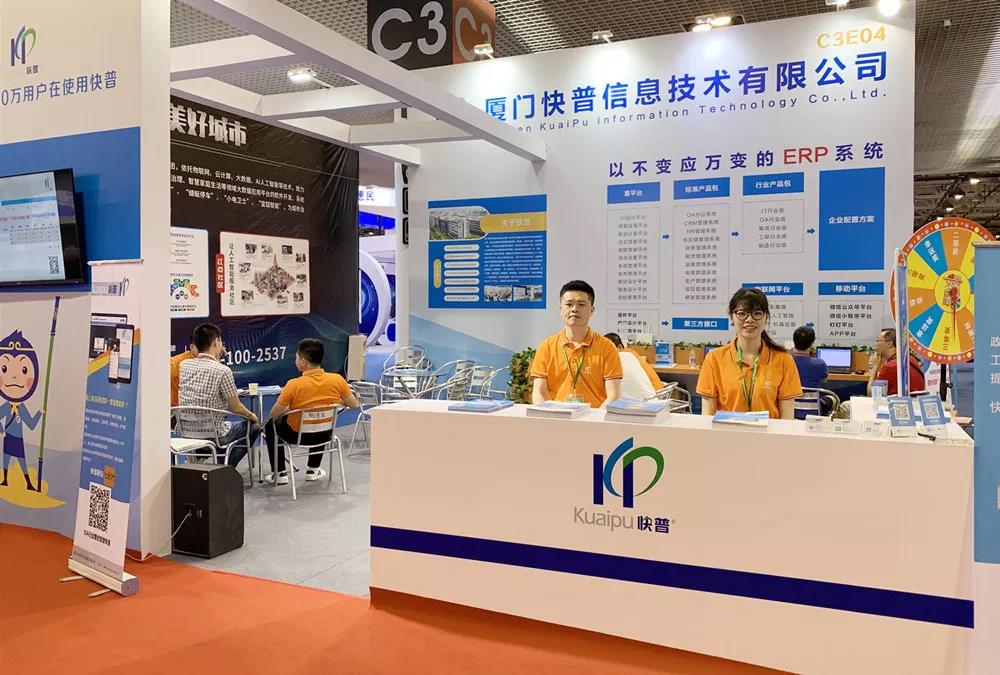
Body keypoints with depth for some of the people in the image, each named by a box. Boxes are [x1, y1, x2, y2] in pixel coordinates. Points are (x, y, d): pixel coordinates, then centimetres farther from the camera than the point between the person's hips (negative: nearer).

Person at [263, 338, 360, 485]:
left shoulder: (294, 385, -25)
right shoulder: (337, 380, -17)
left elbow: (274, 414, -14)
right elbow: (355, 405, -4)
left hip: (296, 436, -3)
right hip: (325, 435, 3)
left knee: (270, 424, 27)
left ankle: (280, 473, 26)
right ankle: (313, 470, 40)